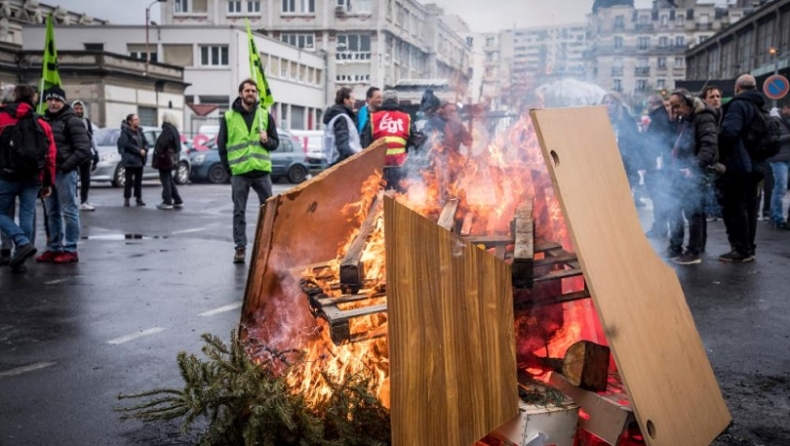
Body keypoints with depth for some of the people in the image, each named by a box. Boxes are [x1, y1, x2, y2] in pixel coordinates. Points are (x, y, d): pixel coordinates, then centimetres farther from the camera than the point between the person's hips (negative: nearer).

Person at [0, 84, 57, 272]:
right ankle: (20, 259, 8)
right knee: (27, 216, 7)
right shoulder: (42, 123, 10)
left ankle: (23, 243, -14)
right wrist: (48, 182, 13)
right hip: (33, 177, 3)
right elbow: (51, 155, 9)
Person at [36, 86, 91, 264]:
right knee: (52, 213, 12)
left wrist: (66, 165, -16)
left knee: (69, 211, -3)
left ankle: (70, 250, 0)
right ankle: (53, 248, 20)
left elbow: (84, 149, -14)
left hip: (64, 173, -7)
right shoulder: (44, 120, 16)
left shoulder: (71, 120, -6)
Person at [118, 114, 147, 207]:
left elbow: (145, 142, 11)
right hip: (130, 159, -6)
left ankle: (138, 198, 16)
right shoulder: (125, 131, -8)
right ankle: (126, 199, 3)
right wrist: (139, 151, -19)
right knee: (129, 180, -3)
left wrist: (144, 150, -10)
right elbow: (127, 144, -18)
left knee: (138, 180, 10)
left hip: (139, 159, 6)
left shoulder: (139, 131, 13)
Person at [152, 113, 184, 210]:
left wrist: (158, 153, -15)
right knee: (169, 180, 16)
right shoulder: (174, 129, 14)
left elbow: (162, 144, -25)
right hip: (172, 159, 10)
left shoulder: (167, 130, -17)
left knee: (165, 179, -4)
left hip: (165, 158, -10)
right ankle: (178, 201, 17)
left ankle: (167, 203, -3)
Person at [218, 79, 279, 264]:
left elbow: (275, 143, 10)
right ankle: (240, 247, 9)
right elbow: (221, 144, 8)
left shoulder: (265, 115, 9)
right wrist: (228, 167, 2)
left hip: (262, 171, 1)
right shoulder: (228, 117, 5)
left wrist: (267, 140, -12)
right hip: (239, 172, -1)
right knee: (239, 212, 3)